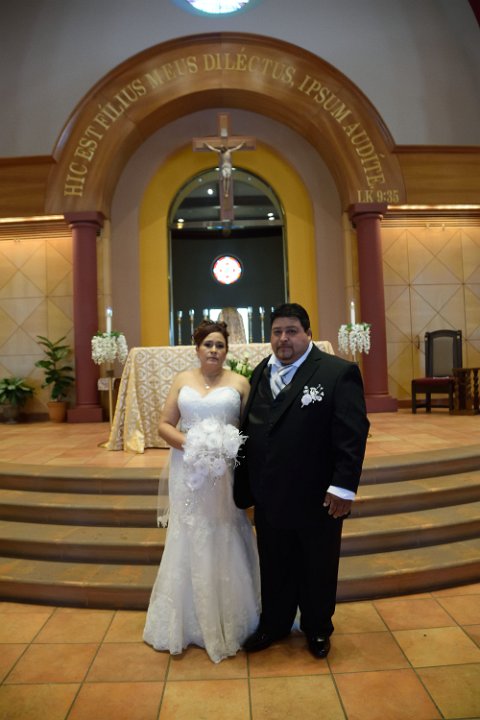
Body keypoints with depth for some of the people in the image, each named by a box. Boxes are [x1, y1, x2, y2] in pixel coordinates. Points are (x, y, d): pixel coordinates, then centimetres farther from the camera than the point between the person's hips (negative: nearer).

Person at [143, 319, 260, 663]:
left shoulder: (239, 383, 1)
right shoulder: (183, 379, 6)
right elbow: (164, 424, 4)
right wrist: (188, 442, -13)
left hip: (226, 473, -1)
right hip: (189, 473, 2)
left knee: (225, 544, 7)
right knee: (190, 544, 10)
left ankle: (229, 620, 27)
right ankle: (190, 621, 28)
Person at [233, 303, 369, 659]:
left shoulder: (338, 372, -12)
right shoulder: (260, 373, 4)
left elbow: (353, 433, -15)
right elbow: (248, 429, 4)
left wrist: (343, 487, -18)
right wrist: (245, 483, 4)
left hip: (318, 499, -4)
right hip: (270, 497, 4)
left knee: (318, 570, 19)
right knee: (274, 569, 21)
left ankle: (318, 630, 44)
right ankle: (273, 625, 45)